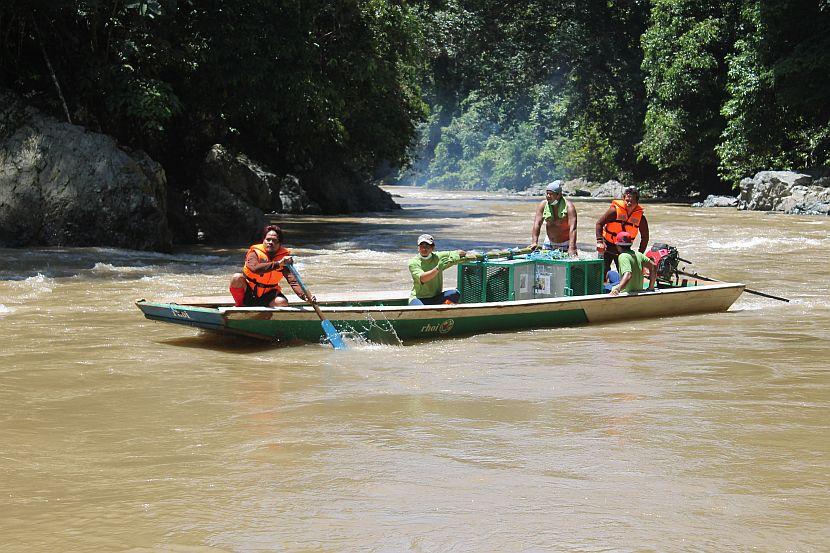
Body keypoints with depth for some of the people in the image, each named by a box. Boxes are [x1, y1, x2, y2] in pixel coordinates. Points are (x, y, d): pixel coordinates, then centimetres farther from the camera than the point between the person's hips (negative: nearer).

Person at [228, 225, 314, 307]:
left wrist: (304, 296, -34)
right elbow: (255, 268, -37)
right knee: (237, 278, -29)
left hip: (266, 297, 2)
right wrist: (278, 263, -47)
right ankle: (239, 307, -9)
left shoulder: (284, 257, -5)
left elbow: (293, 280, -15)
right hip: (248, 293, -2)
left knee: (282, 302, -28)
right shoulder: (255, 253, -14)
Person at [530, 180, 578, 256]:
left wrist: (571, 248, -38)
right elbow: (537, 224, -12)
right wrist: (534, 242, -26)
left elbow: (572, 228, -27)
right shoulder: (543, 205, -7)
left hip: (566, 244, -3)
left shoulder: (568, 206, -19)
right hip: (549, 243, 4)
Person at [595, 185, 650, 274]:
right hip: (608, 247, -2)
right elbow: (599, 224, -9)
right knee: (603, 270, -8)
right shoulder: (615, 210, -16)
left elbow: (645, 237, 4)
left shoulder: (640, 217, -8)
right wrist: (599, 241, -20)